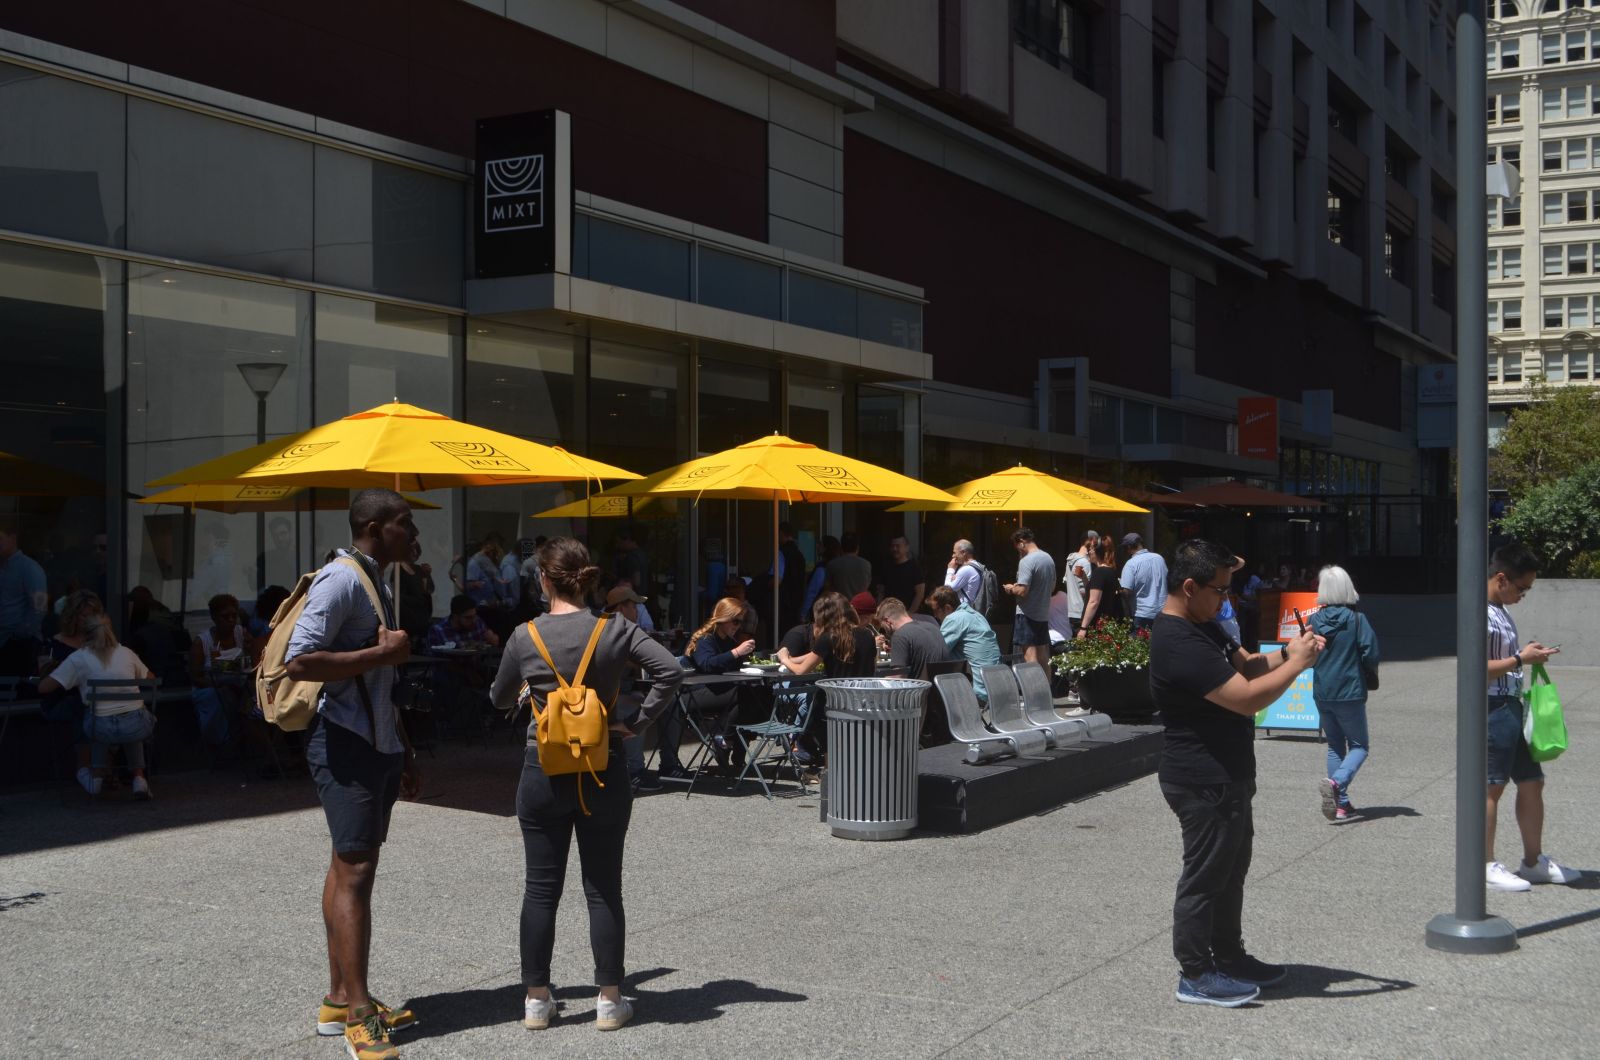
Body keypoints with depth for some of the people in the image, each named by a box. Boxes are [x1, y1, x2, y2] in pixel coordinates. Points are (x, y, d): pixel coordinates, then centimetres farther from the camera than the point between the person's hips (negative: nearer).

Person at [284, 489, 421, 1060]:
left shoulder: (376, 583, 18)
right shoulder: (341, 580, -14)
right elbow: (299, 662, -24)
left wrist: (406, 753, 22)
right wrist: (383, 652, -18)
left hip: (375, 745, 10)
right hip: (344, 742, -10)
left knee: (350, 867, 12)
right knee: (354, 871, -9)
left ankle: (339, 999, 19)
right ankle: (358, 1012, -6)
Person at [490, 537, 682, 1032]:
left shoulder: (525, 636, -5)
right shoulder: (615, 629, -6)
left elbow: (500, 699, 10)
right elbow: (670, 669, -16)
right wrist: (639, 721, -7)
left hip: (543, 773, 0)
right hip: (604, 773, 0)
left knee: (541, 889, 9)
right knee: (603, 889, 8)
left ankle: (536, 999, 15)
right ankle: (609, 1000, 12)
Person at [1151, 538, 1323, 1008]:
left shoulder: (1202, 626, 9)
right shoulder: (1179, 644, -27)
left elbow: (1245, 666, 15)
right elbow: (1246, 698, -29)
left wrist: (1287, 652, -3)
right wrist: (1296, 664, -17)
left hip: (1226, 777, 11)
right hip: (1204, 784, -11)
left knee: (1231, 869, 20)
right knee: (1205, 876, 1)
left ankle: (1229, 957, 34)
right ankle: (1195, 975, 13)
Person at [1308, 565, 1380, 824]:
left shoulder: (1314, 620, -2)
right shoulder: (1357, 619, -11)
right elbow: (1371, 653, -13)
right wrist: (1371, 669, 8)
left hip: (1322, 693, 4)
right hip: (1350, 692, -3)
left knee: (1335, 746, 15)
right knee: (1359, 746, 9)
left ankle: (1341, 805, 13)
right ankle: (1337, 782, -18)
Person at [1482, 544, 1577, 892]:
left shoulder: (1501, 612, 15)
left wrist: (1529, 655, 11)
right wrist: (1521, 659, -18)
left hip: (1512, 706, 10)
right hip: (1491, 708, -10)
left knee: (1532, 782, 13)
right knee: (1491, 786, -2)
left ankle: (1534, 861, 24)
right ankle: (1486, 865, 7)